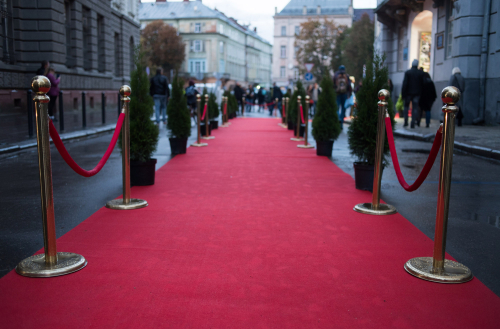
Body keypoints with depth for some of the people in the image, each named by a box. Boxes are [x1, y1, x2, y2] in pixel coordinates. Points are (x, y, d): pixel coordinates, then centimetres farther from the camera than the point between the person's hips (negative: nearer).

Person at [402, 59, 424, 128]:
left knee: (406, 107, 12)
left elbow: (405, 83, -9)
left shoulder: (407, 72, -5)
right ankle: (413, 123, -1)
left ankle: (406, 122, 5)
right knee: (415, 108, 3)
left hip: (408, 92, -1)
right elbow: (422, 84, 3)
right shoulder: (420, 73, 1)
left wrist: (403, 93, -6)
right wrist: (420, 93, 12)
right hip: (416, 93, 1)